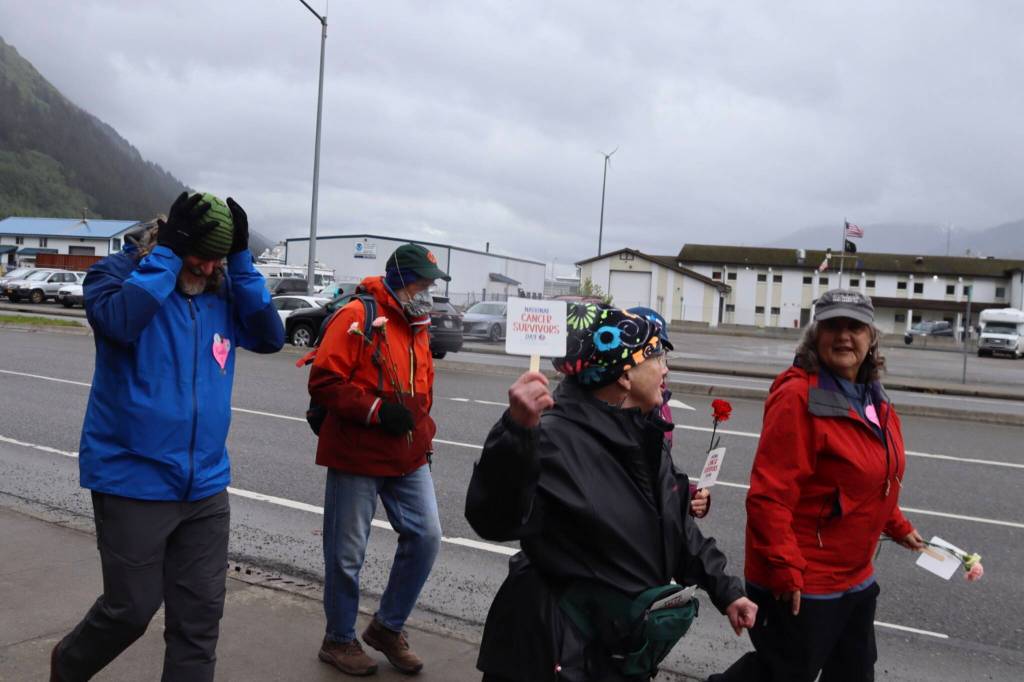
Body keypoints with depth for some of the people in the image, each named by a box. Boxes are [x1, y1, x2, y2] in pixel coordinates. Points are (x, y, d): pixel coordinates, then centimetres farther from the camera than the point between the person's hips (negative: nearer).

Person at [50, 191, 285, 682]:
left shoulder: (222, 292, 6)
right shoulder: (118, 272, -7)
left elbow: (269, 337, -6)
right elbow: (121, 320, -28)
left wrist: (241, 259, -9)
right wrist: (169, 252, -23)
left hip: (205, 485, 5)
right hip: (133, 482, -4)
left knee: (200, 616, 9)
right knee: (132, 608, 9)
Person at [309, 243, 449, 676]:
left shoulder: (418, 324, 13)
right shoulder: (357, 316, -12)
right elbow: (323, 383, -17)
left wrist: (423, 437, 19)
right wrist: (376, 411, -23)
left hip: (408, 458, 7)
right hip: (356, 457, -7)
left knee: (426, 536, 3)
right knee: (347, 554, 5)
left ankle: (387, 627, 23)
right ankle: (339, 640, 27)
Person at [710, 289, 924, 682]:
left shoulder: (874, 399, 6)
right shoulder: (799, 397, -23)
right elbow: (769, 495, -26)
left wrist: (897, 527, 24)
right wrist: (786, 570, -26)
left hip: (855, 576, 9)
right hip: (801, 581, -9)